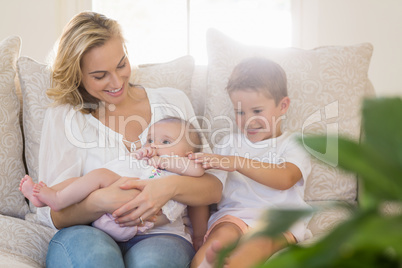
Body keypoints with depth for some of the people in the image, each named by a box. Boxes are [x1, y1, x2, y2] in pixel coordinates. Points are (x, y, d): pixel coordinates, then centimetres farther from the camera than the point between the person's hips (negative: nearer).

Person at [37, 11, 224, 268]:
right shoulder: (62, 118, 7)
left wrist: (172, 186, -18)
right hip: (88, 236, 1)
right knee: (80, 240, -36)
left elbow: (214, 188, 5)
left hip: (159, 236, 0)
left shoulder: (172, 102, 12)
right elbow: (51, 213, -2)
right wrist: (100, 201, -23)